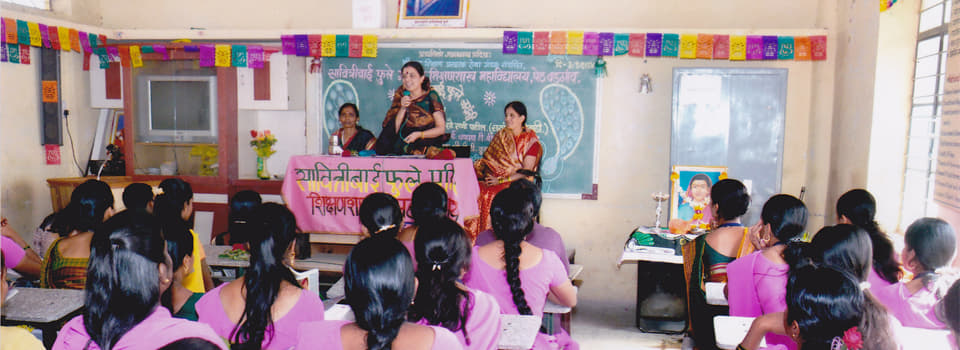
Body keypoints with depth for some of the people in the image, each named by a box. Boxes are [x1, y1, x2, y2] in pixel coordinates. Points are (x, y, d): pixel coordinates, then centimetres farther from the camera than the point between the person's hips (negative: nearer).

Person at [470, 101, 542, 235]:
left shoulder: (531, 141, 0)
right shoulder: (501, 135, 16)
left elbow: (526, 173, -7)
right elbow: (488, 160, 15)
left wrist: (501, 180, -14)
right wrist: (487, 175, -7)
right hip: (495, 178, 5)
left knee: (489, 195, -33)